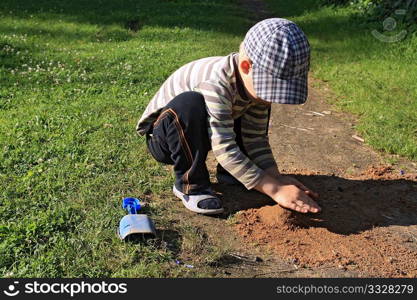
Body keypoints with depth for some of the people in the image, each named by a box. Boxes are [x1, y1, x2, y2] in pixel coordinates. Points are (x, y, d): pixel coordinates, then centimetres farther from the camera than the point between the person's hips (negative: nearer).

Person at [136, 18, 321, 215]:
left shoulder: (255, 82, -12)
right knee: (189, 103, -38)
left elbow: (256, 138, -9)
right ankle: (190, 184, -19)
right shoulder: (217, 83, -36)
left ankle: (229, 172, 4)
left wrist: (276, 178, -21)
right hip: (163, 138, -6)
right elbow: (224, 150, -38)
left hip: (199, 133, 7)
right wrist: (275, 190, -37)